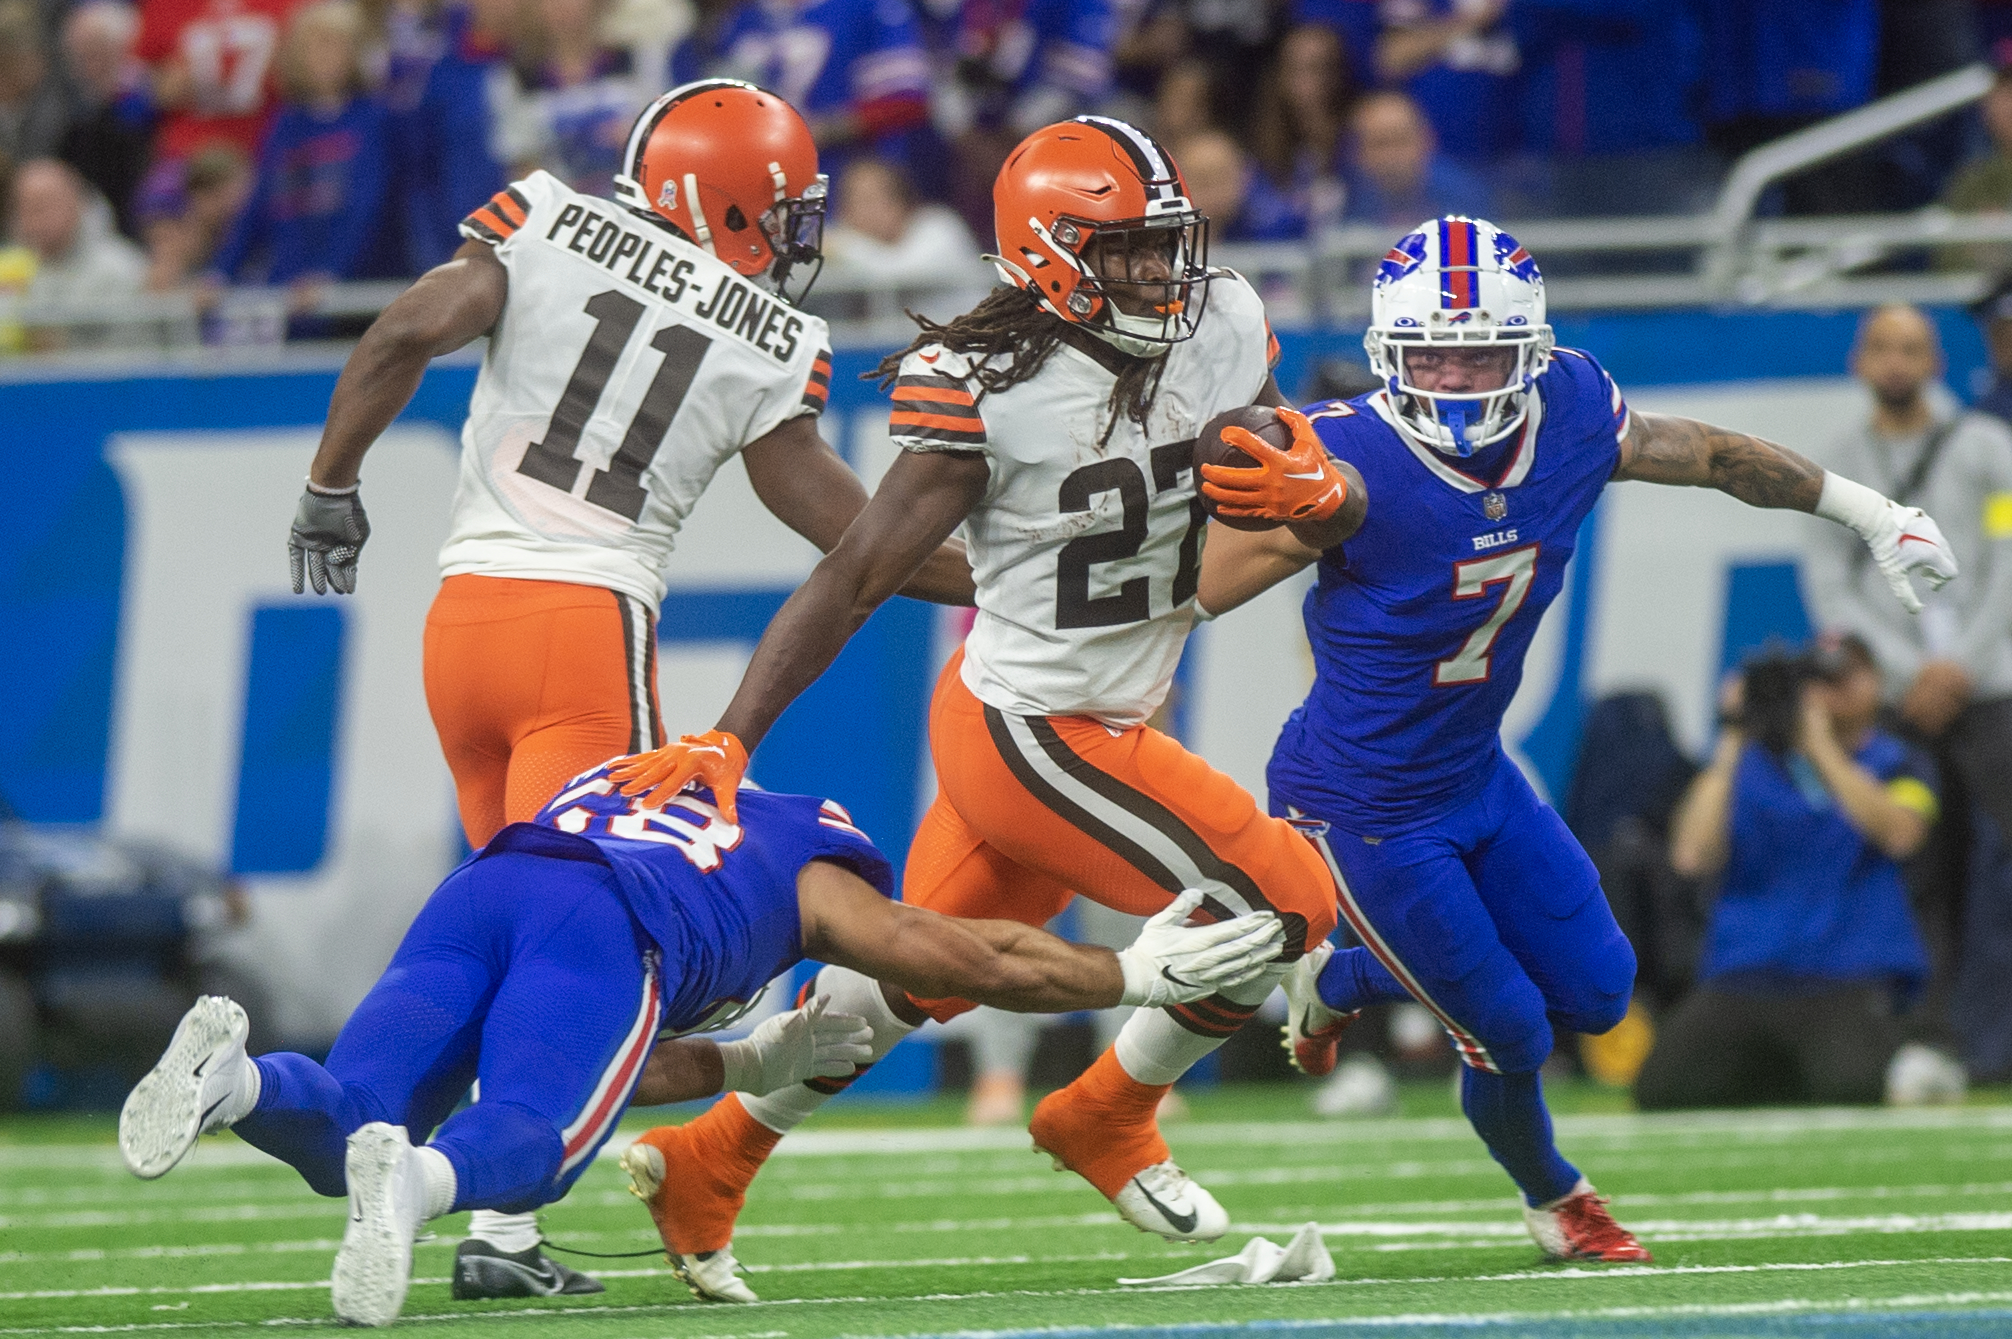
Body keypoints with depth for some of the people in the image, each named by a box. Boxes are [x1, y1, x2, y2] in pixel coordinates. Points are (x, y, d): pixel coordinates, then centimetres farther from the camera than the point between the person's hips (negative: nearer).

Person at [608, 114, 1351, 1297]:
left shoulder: (1225, 329, -2)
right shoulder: (993, 393, -21)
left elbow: (1333, 515, 4)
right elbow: (859, 576, -18)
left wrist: (1323, 493, -22)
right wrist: (729, 740, -22)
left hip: (1103, 725, 8)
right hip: (1032, 735, -7)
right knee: (1283, 904, -7)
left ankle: (710, 1157, 33)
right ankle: (1107, 1120, 15)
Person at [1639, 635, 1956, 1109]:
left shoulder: (1899, 766, 11)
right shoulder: (1747, 765, 13)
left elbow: (1898, 834, -13)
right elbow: (1693, 856, -3)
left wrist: (1821, 745, -12)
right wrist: (1730, 745, -4)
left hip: (1847, 981, -2)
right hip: (1742, 977, 2)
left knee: (1854, 1086, -34)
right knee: (1662, 1089, -23)